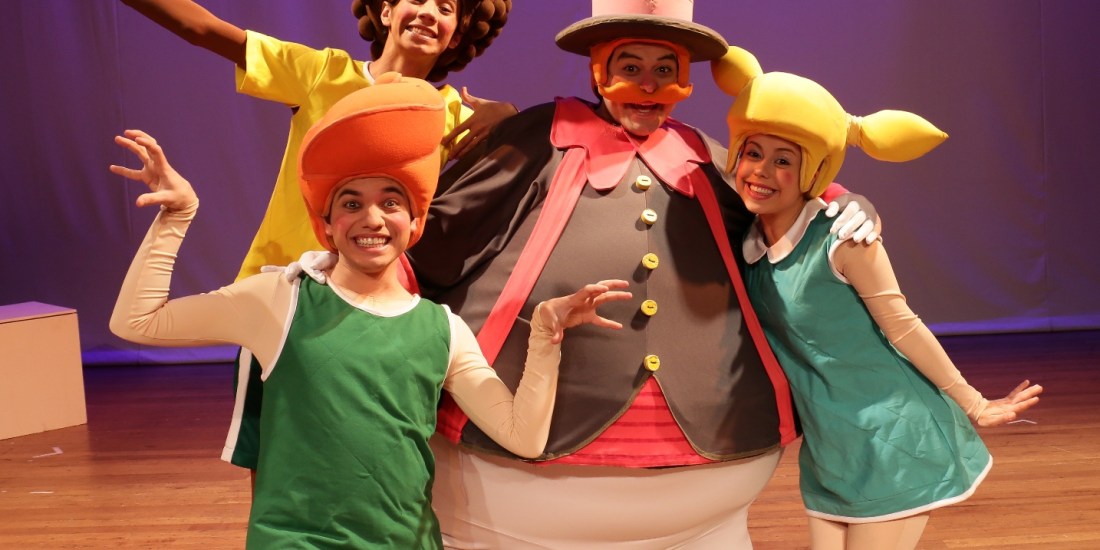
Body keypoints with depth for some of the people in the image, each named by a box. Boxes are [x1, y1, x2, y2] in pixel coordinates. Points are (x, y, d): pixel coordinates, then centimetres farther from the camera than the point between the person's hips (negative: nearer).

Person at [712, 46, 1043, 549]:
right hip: (828, 453, 6)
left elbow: (902, 327, -12)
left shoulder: (843, 237, -19)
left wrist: (973, 406, -5)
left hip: (892, 444, -6)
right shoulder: (743, 245, 0)